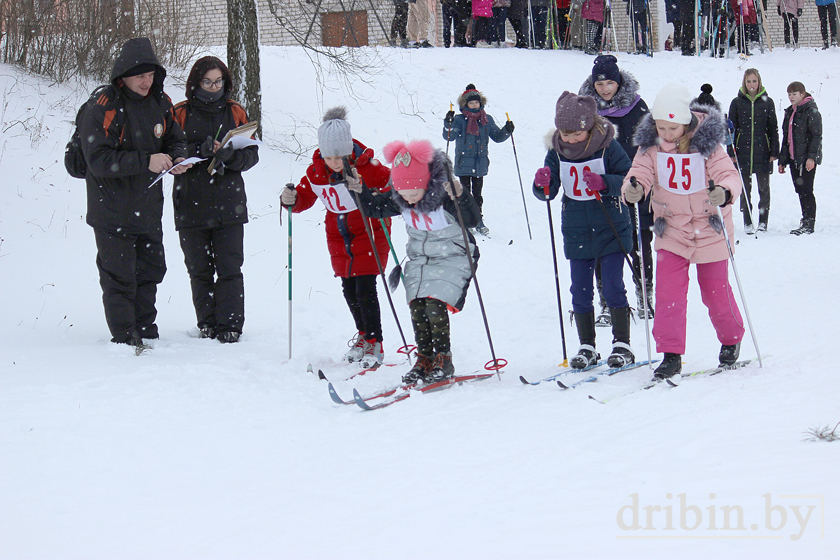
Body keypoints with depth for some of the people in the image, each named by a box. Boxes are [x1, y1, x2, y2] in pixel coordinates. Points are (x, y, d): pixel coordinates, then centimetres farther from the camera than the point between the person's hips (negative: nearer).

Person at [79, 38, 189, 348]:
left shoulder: (160, 101, 3)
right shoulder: (103, 107, -17)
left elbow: (175, 140, 14)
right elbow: (99, 159, -23)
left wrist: (177, 159, -10)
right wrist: (146, 161, -30)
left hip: (149, 208, 6)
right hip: (112, 212, -6)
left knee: (150, 270, 14)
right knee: (119, 276, -3)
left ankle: (146, 334, 27)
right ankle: (125, 337, 7)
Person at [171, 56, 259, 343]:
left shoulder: (235, 112, 10)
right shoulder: (180, 114, 4)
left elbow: (252, 154, 7)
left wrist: (230, 155, -14)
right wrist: (199, 151, -19)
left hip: (229, 204, 0)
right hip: (192, 206, 0)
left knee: (230, 269, -5)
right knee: (200, 271, 4)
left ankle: (229, 325, -2)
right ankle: (207, 325, 13)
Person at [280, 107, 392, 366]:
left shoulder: (367, 167, -21)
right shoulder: (316, 172, -8)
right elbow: (305, 197, 5)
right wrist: (291, 200, -18)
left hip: (369, 234, -5)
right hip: (339, 239, 5)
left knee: (365, 289, -10)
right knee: (349, 289, 11)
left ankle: (374, 344, 2)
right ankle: (363, 334, 33)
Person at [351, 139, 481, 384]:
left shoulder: (443, 195, -25)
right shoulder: (398, 199, -7)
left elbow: (472, 220, -32)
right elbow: (377, 208, 11)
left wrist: (461, 197, -48)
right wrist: (361, 192, -6)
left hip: (452, 258, -6)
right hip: (420, 260, 6)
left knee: (435, 305, -19)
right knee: (417, 307, -5)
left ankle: (443, 360, -7)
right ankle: (424, 359, 6)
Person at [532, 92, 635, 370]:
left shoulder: (608, 147, -10)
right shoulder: (556, 153, 0)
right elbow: (548, 192, 3)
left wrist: (604, 183, -28)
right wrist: (543, 185, -20)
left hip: (611, 231, -4)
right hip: (577, 234, 4)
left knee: (613, 287, -4)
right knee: (580, 292, 6)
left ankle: (622, 345, 7)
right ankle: (587, 347, 16)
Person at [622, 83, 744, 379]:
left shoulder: (707, 144, -15)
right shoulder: (650, 146, -8)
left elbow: (729, 174, -22)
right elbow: (641, 172, -15)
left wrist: (724, 192, -45)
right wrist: (633, 189, -39)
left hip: (709, 228, -2)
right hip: (670, 229, 2)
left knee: (715, 290, 8)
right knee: (668, 291, -8)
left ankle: (731, 340, 33)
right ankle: (671, 354, -3)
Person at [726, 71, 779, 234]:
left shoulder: (767, 102, 4)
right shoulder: (737, 102, 4)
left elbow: (773, 128, 6)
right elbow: (731, 128, 6)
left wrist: (774, 152, 0)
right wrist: (731, 152, -1)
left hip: (763, 152, 0)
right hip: (743, 152, 0)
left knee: (764, 187, 4)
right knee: (745, 188, 3)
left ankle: (763, 221, 14)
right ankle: (748, 222, 9)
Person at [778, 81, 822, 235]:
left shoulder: (811, 111, -8)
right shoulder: (790, 112, 16)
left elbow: (817, 136, -13)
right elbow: (786, 137, 21)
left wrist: (811, 157, -22)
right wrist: (782, 160, 18)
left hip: (807, 159, -8)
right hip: (793, 158, 8)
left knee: (806, 190, -8)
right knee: (800, 190, 10)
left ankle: (809, 224, -4)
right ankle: (805, 221, 18)